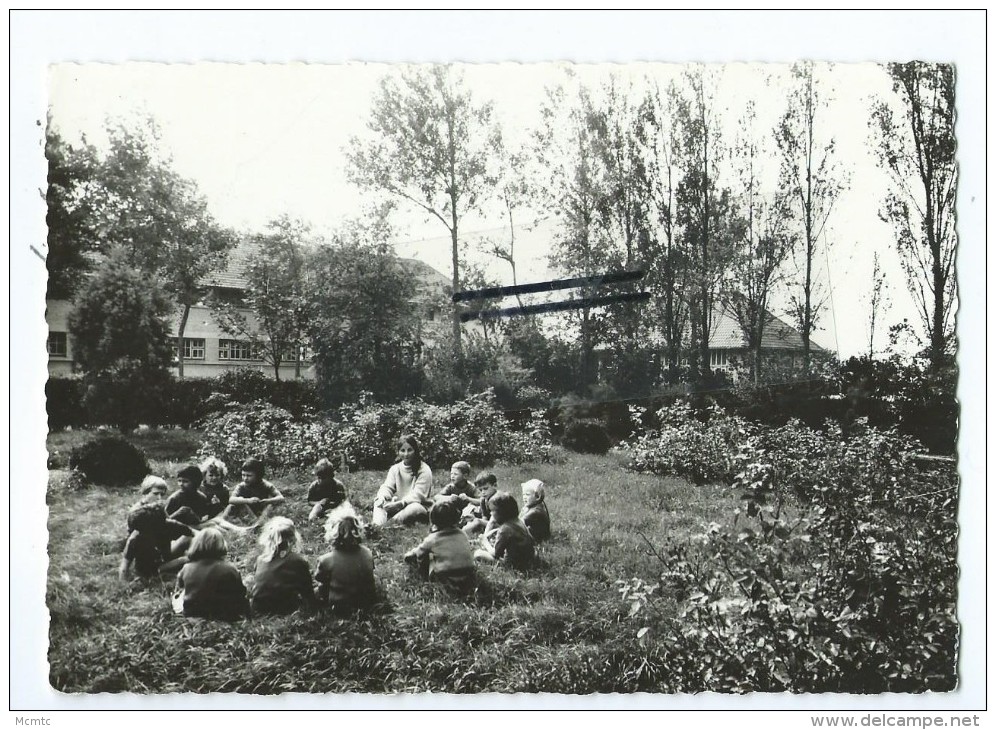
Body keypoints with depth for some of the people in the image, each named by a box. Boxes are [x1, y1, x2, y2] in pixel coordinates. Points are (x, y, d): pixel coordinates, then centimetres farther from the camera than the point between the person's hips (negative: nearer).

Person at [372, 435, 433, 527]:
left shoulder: (424, 470, -9)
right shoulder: (395, 469, 9)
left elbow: (418, 495, -18)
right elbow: (387, 487, -3)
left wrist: (400, 503, -33)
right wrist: (381, 497, -28)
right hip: (398, 506, 5)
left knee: (414, 508, -38)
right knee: (378, 503, -17)